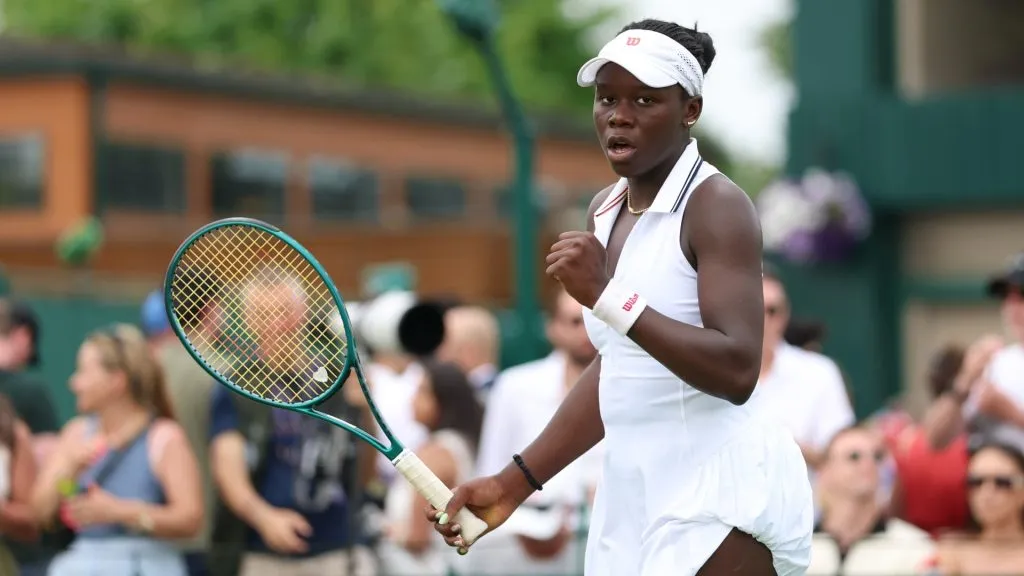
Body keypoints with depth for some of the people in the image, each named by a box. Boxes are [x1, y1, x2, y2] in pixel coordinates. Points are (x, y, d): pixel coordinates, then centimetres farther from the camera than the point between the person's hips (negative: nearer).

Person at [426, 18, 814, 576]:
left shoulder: (717, 205, -13)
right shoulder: (606, 210, 10)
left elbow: (736, 371, -24)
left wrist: (607, 296, -28)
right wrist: (516, 481, 13)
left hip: (717, 496, -7)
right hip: (630, 494, 7)